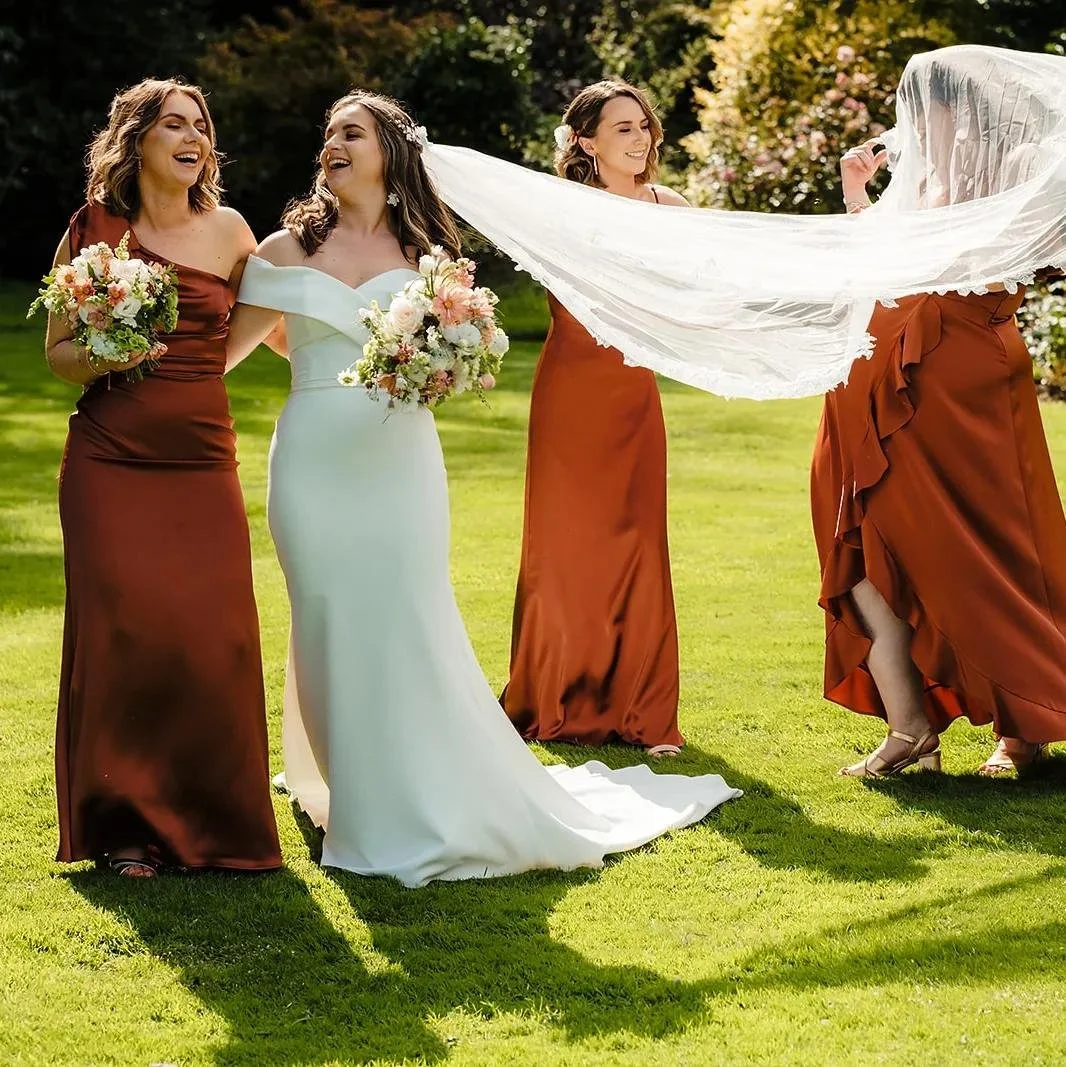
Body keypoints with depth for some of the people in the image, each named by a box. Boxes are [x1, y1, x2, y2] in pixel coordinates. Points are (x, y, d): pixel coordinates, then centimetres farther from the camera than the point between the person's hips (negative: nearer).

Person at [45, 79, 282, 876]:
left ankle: (210, 821, 14)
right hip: (110, 461, -1)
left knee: (214, 638, -3)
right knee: (124, 630, -3)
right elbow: (56, 352, 8)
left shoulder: (228, 231, 7)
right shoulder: (93, 231, 3)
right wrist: (101, 356, -11)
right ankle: (124, 826, 11)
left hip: (203, 459, 2)